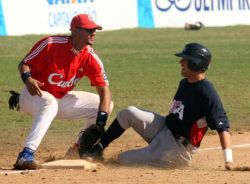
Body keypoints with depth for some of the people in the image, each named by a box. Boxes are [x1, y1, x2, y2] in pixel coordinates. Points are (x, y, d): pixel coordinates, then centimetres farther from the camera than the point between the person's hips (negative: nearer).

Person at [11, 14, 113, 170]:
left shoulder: (91, 58, -12)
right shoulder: (51, 44, -24)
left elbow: (104, 90, -15)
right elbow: (24, 64, -15)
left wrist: (100, 121, -28)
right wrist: (27, 78, -40)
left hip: (62, 99, 6)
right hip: (34, 95, -6)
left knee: (106, 105, 0)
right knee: (50, 103, -41)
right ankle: (26, 155, -48)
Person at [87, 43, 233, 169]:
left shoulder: (207, 93, -23)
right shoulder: (185, 83, 6)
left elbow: (222, 126, -27)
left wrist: (228, 160, -34)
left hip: (179, 148, -8)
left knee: (125, 160, -13)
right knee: (130, 113, -8)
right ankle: (98, 147, 4)